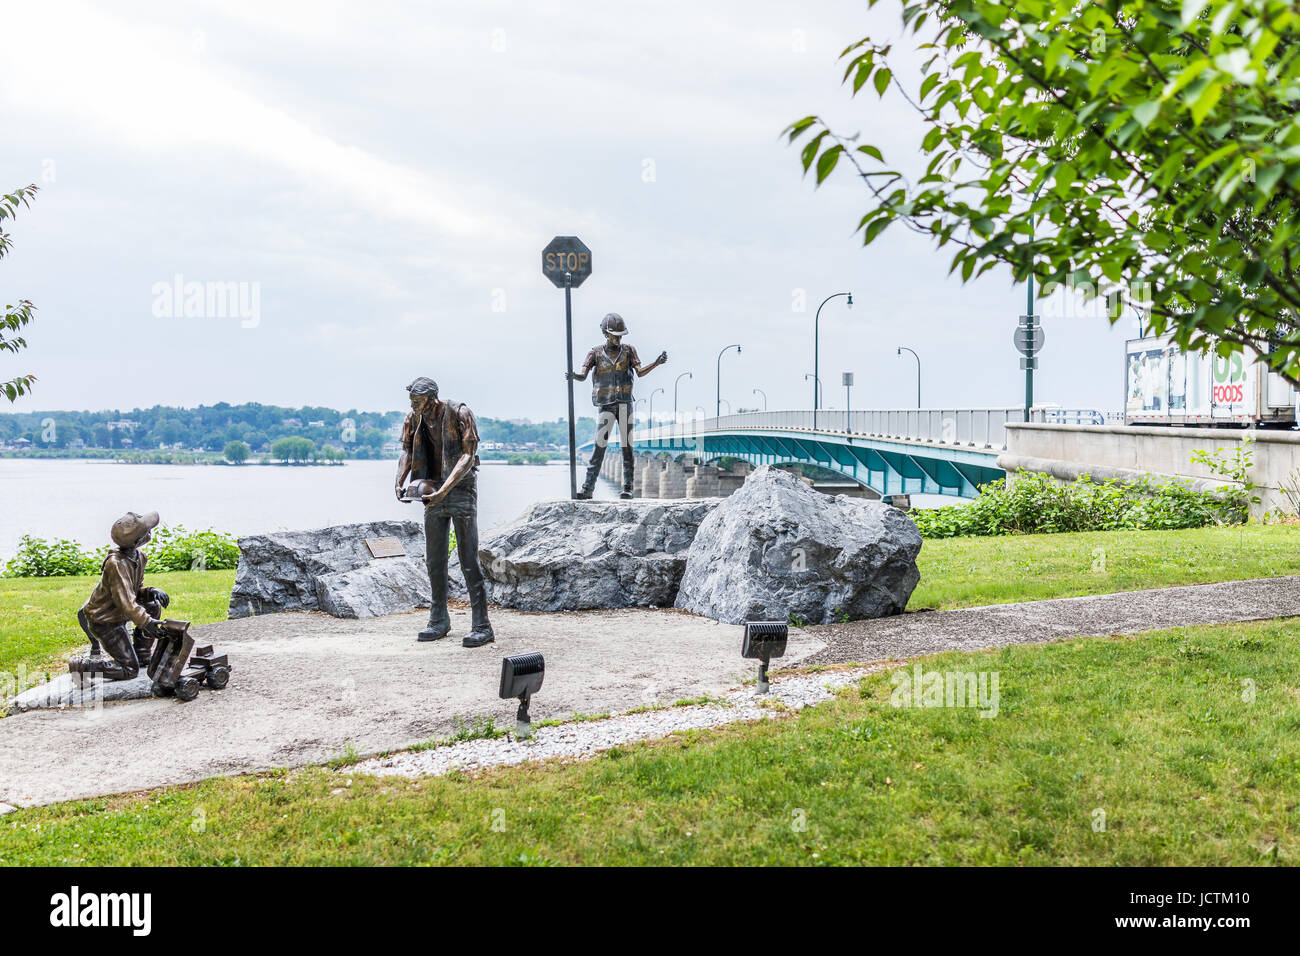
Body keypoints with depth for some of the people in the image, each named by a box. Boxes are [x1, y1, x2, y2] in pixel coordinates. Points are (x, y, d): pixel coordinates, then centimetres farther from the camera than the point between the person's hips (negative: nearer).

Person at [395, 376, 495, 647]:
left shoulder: (460, 414, -14)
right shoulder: (414, 419, 4)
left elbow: (468, 456, -19)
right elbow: (406, 452, 3)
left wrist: (444, 490, -28)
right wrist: (399, 482, -17)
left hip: (461, 488, -6)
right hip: (433, 491, 6)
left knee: (469, 559, -9)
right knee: (434, 559, 10)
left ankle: (481, 626, -7)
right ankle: (439, 621, 22)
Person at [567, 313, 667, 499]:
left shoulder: (628, 351, 8)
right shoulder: (596, 353, 6)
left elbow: (640, 372, -5)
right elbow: (583, 376, -4)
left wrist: (657, 363, -21)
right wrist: (573, 375, -27)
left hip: (624, 403, 1)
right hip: (605, 405, -1)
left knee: (626, 445, 0)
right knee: (599, 445, -7)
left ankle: (627, 488, 4)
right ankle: (588, 488, -8)